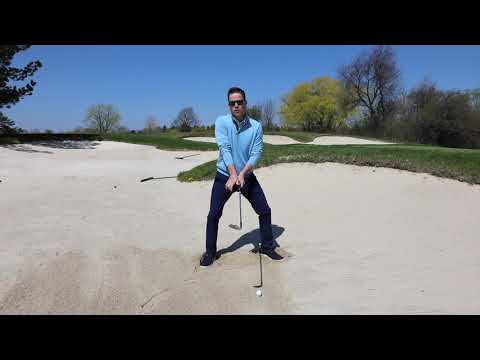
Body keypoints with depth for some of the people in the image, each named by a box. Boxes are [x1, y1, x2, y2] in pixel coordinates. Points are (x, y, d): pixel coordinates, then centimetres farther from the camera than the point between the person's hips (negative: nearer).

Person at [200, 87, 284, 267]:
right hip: (224, 176, -1)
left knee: (265, 211, 2)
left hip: (247, 175, 2)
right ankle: (210, 252, 15)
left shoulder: (256, 126, -5)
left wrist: (242, 174, -27)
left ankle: (267, 247, 23)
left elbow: (256, 154, -13)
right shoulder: (221, 122, -9)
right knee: (214, 214, -3)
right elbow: (225, 149, -20)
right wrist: (233, 175, -30)